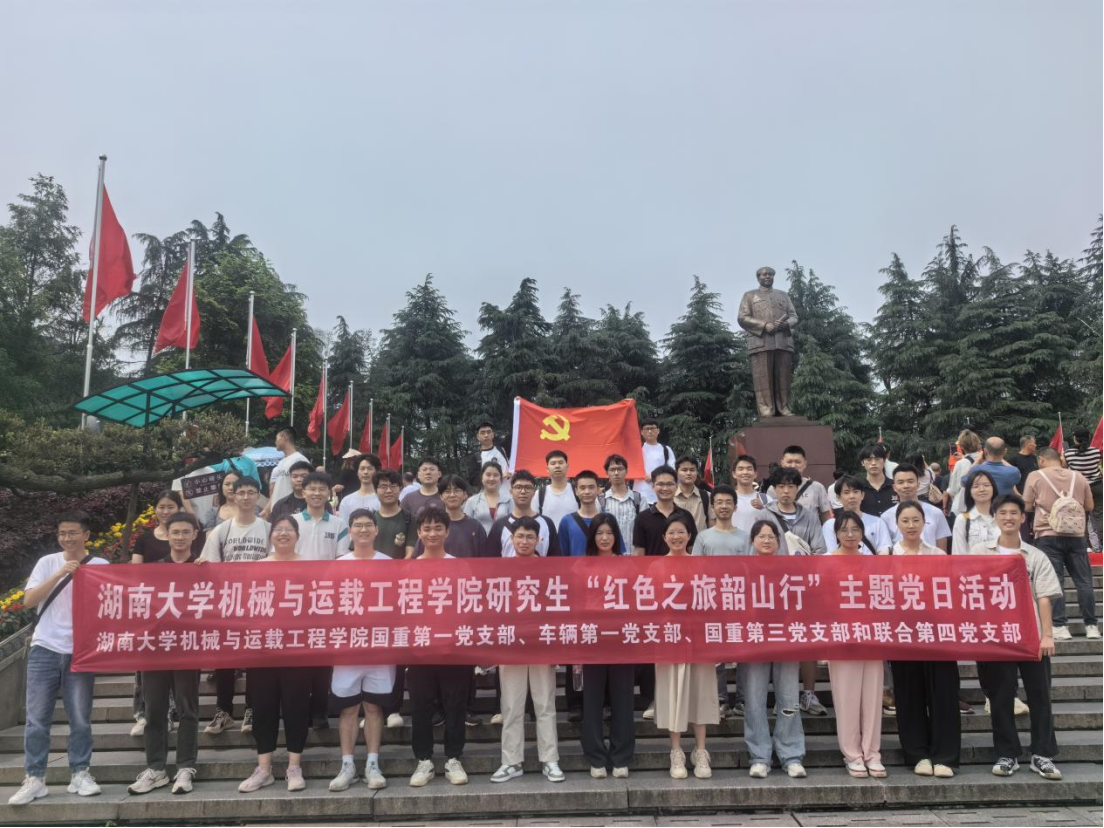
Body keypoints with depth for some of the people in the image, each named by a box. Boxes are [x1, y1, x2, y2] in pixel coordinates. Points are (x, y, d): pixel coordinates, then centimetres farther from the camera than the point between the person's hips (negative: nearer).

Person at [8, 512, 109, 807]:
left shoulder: (100, 565, 2)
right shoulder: (47, 562, 4)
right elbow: (29, 601, -5)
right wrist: (59, 574, -14)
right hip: (45, 649, 1)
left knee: (80, 718, 3)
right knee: (37, 718, 2)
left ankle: (80, 773, 13)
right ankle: (34, 778, 11)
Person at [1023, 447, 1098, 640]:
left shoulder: (1035, 476, 0)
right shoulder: (1078, 476, 9)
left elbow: (1027, 507, 2)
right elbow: (1090, 506, 15)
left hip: (1048, 535, -3)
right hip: (1076, 535, 3)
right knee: (1084, 581, 8)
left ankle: (1060, 627, -5)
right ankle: (1091, 626, 10)